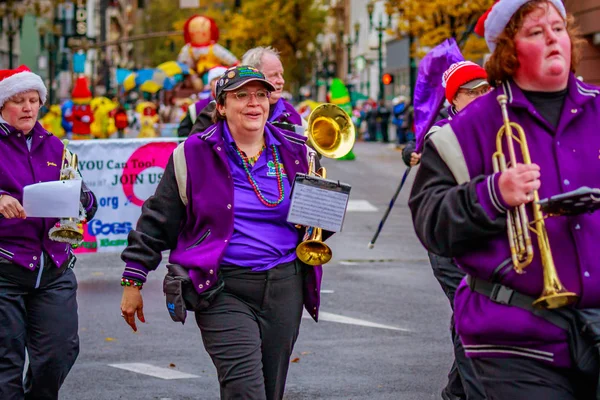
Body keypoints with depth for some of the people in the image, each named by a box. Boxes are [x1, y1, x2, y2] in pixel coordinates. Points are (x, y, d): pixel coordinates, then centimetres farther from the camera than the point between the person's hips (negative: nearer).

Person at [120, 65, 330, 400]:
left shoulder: (297, 153, 10)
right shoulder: (195, 154, 0)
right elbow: (157, 222, 6)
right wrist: (134, 280, 5)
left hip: (284, 288, 4)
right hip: (223, 291, -4)